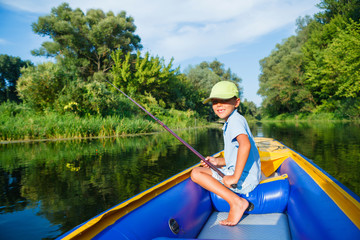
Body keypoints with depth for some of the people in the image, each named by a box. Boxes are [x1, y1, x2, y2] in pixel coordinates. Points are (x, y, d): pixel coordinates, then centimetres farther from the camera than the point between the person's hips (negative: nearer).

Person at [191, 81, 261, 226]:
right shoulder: (231, 122, 17)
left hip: (244, 179, -11)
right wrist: (218, 162, 11)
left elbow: (245, 145, -35)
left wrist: (235, 177, -30)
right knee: (207, 168, 26)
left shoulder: (235, 120, -14)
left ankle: (236, 202, -17)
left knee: (196, 173, -13)